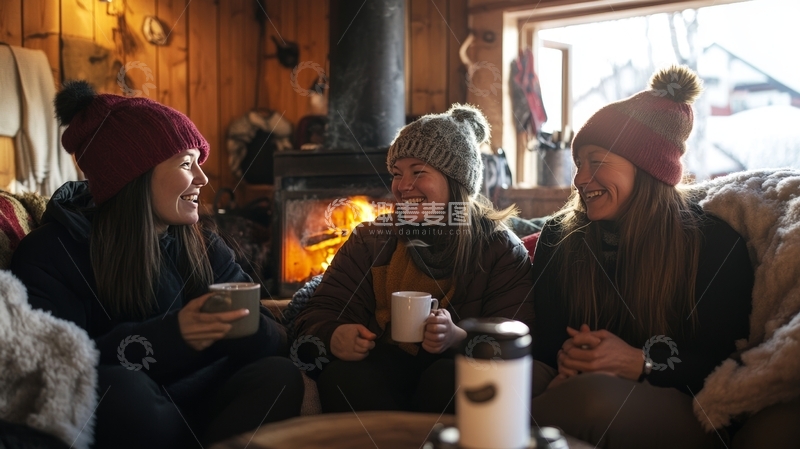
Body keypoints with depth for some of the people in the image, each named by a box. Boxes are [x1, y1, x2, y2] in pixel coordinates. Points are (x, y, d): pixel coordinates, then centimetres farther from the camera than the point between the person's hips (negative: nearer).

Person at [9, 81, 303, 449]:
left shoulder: (205, 247, 8)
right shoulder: (51, 253, -5)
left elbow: (275, 339, 0)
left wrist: (241, 324, -23)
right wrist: (169, 336, -30)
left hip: (198, 402, 3)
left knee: (279, 375, -24)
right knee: (118, 388, -34)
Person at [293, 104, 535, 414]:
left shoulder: (502, 250, 1)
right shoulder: (371, 241, 9)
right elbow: (320, 312, 4)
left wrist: (459, 338, -28)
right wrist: (334, 336, -21)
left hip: (460, 371, -1)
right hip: (385, 366, 2)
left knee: (447, 377, -34)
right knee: (339, 377, -29)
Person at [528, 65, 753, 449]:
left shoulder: (717, 244, 0)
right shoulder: (559, 237, 8)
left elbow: (729, 366, -2)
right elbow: (544, 339, 6)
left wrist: (640, 362, -19)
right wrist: (563, 362, -19)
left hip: (679, 408, -1)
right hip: (577, 382, 2)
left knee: (596, 395, -38)